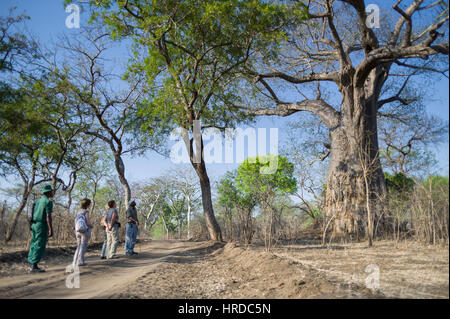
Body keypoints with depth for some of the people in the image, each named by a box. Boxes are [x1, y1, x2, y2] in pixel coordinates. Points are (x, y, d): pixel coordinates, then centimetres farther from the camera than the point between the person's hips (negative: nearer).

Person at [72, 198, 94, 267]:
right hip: (85, 231, -6)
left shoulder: (78, 212, 10)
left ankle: (75, 262, 8)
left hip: (78, 231, 6)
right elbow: (88, 223, -17)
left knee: (79, 246, 13)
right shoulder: (86, 212, -11)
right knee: (83, 246, -1)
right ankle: (80, 261, -3)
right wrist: (92, 226, 5)